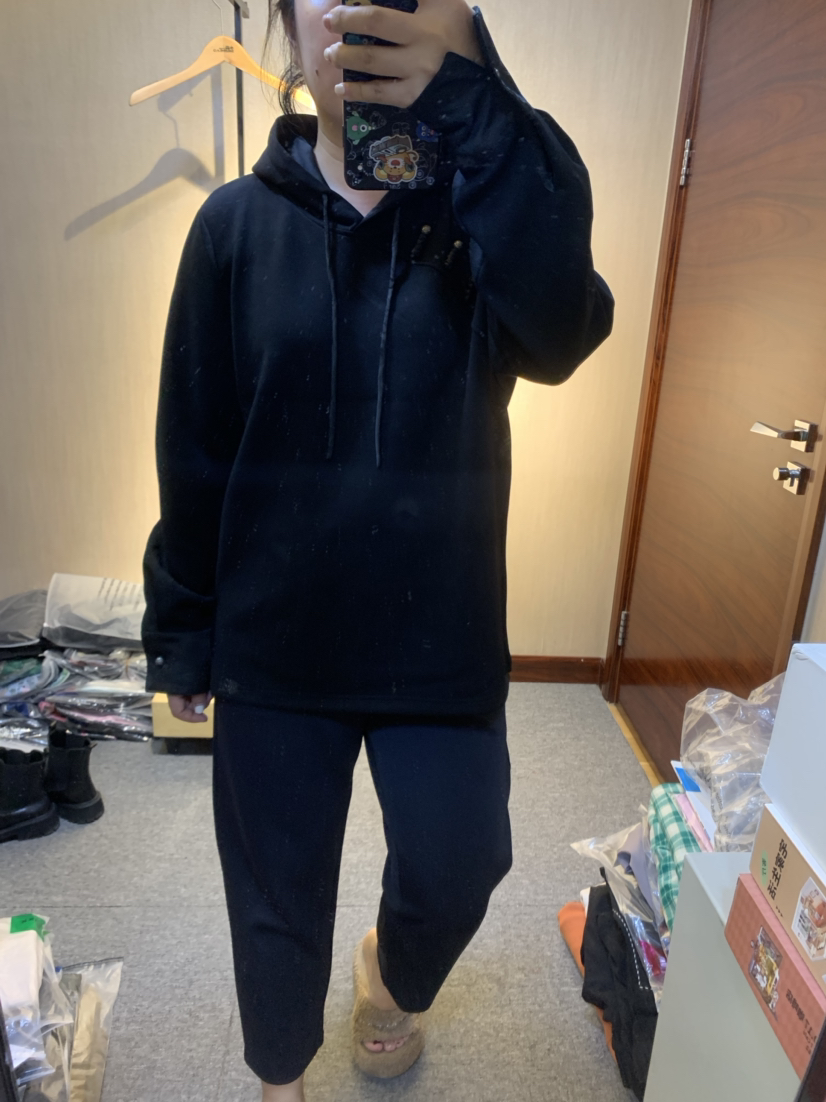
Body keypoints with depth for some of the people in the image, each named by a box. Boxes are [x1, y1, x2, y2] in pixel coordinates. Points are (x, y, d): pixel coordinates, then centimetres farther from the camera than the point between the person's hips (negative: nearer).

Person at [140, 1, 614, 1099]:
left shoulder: (486, 211, -1)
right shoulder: (239, 223, -2)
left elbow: (561, 332, -24)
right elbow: (192, 450, 1)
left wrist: (470, 101, -33)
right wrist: (180, 630, 5)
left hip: (443, 635, 0)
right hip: (274, 638, 1)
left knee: (457, 869, 12)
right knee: (277, 897, 17)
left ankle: (394, 972, 52)